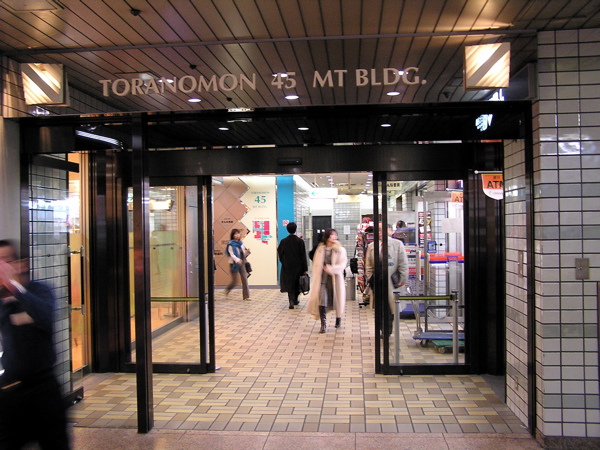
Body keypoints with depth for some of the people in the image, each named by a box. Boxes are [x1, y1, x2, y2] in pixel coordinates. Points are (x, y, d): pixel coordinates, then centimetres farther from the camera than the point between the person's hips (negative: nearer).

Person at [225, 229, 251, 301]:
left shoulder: (241, 243, 10)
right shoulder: (231, 244, -7)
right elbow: (231, 254, -17)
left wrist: (247, 251, -7)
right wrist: (237, 260, -32)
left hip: (241, 263, 5)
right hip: (234, 264, -5)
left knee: (245, 279, -4)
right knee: (234, 281, 0)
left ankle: (246, 296, 1)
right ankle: (227, 289, 31)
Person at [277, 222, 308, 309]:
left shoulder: (283, 241, -6)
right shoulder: (300, 241, -9)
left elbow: (280, 253, 1)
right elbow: (303, 255, -8)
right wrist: (305, 269, -5)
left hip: (287, 266, 0)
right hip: (298, 266, 0)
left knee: (289, 284, 2)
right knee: (297, 283, 17)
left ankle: (291, 300, -16)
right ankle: (295, 300, 30)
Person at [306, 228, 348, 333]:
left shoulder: (340, 250, -1)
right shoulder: (320, 249, 7)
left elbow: (342, 264, -10)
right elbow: (315, 264, 12)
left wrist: (330, 269, -19)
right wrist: (316, 277, 5)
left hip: (335, 278, -1)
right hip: (322, 279, 1)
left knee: (336, 299, 11)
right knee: (322, 300, -12)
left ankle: (338, 319, 36)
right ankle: (323, 324, -8)